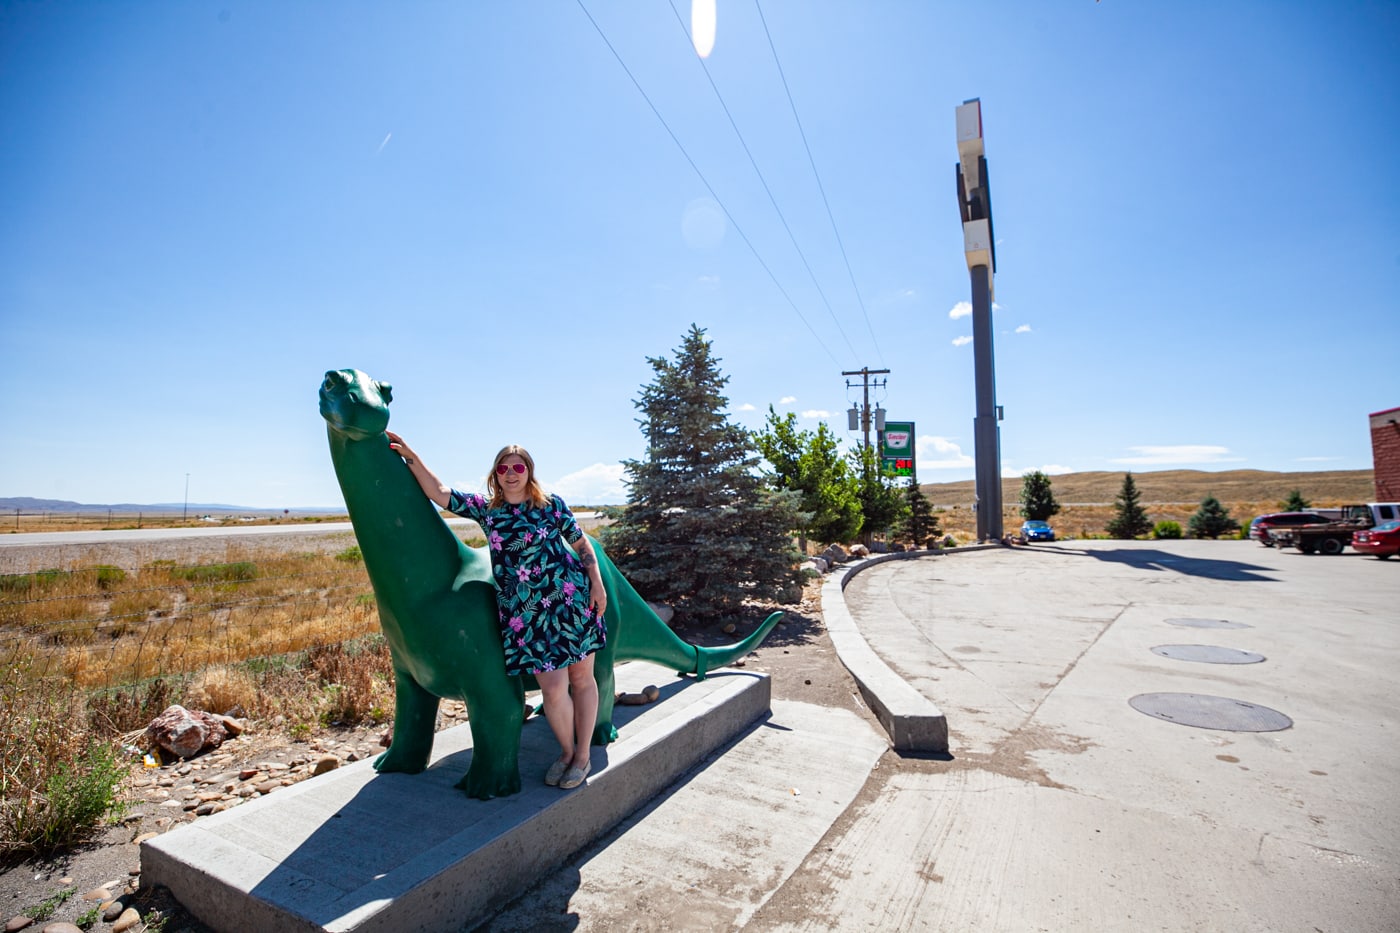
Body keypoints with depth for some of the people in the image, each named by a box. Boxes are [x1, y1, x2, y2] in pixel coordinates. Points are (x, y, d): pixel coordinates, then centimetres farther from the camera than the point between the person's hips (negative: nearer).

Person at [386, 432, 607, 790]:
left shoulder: (551, 504, 0)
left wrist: (597, 584, -3)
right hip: (523, 613, 1)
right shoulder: (485, 509, 7)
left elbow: (582, 543, 5)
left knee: (582, 678, 7)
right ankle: (565, 753, 27)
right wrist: (409, 456, -2)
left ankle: (583, 756, 26)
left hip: (571, 599, -1)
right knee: (553, 688, -1)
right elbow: (439, 492, 4)